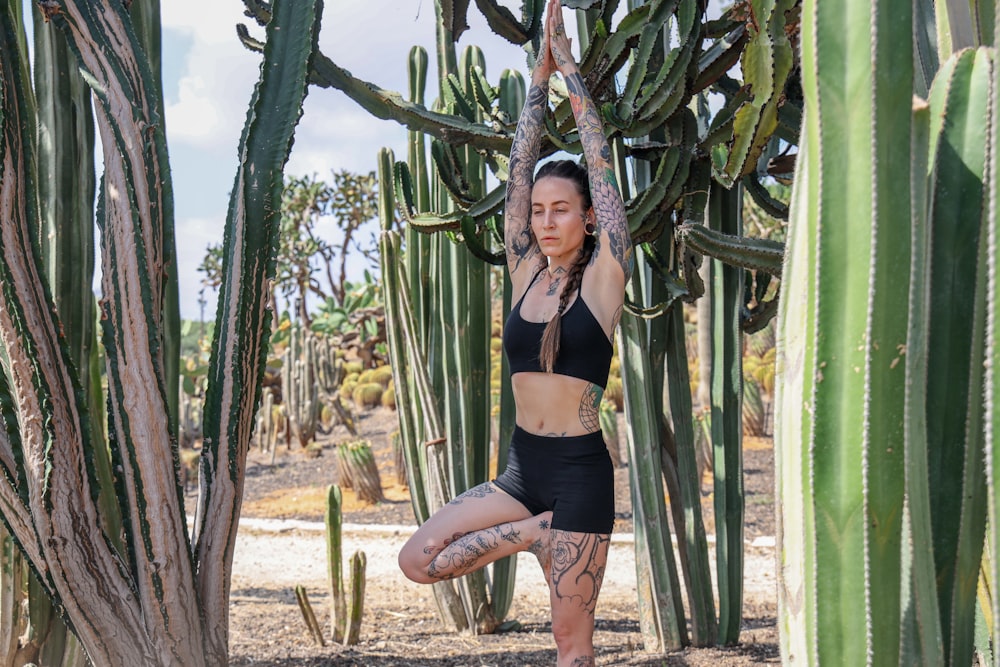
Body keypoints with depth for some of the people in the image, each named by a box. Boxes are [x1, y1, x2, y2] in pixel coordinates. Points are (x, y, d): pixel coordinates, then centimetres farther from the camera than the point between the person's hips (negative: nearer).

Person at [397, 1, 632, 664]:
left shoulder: (602, 279, -6)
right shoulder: (526, 272, 7)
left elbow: (600, 163, -8)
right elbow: (519, 170, 6)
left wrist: (569, 66, -4)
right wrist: (540, 72, 5)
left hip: (580, 470, -5)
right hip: (522, 467, 6)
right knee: (419, 559, -4)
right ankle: (537, 533, 8)